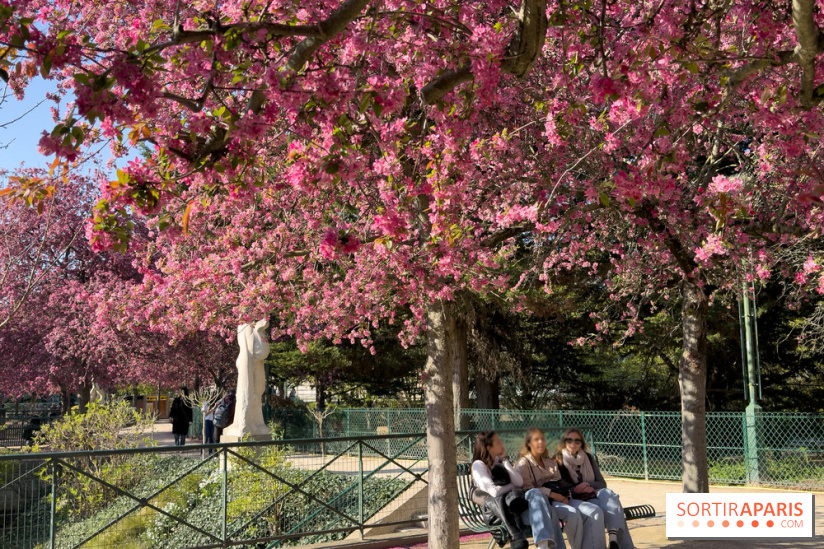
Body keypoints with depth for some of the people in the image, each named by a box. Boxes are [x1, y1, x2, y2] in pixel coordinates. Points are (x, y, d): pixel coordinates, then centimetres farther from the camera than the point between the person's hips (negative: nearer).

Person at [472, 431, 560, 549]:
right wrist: (512, 486, 4)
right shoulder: (479, 465, 1)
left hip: (514, 502, 6)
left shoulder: (499, 462, 24)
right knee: (535, 494, -30)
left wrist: (505, 461, 2)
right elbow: (494, 491, -13)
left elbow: (519, 482, 6)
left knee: (534, 493, -27)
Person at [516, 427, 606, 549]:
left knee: (595, 511, -19)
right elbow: (526, 488, -8)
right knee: (572, 514, -35)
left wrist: (565, 495, 1)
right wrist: (552, 494, -18)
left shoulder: (551, 462, 29)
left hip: (562, 499, 7)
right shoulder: (523, 463, 6)